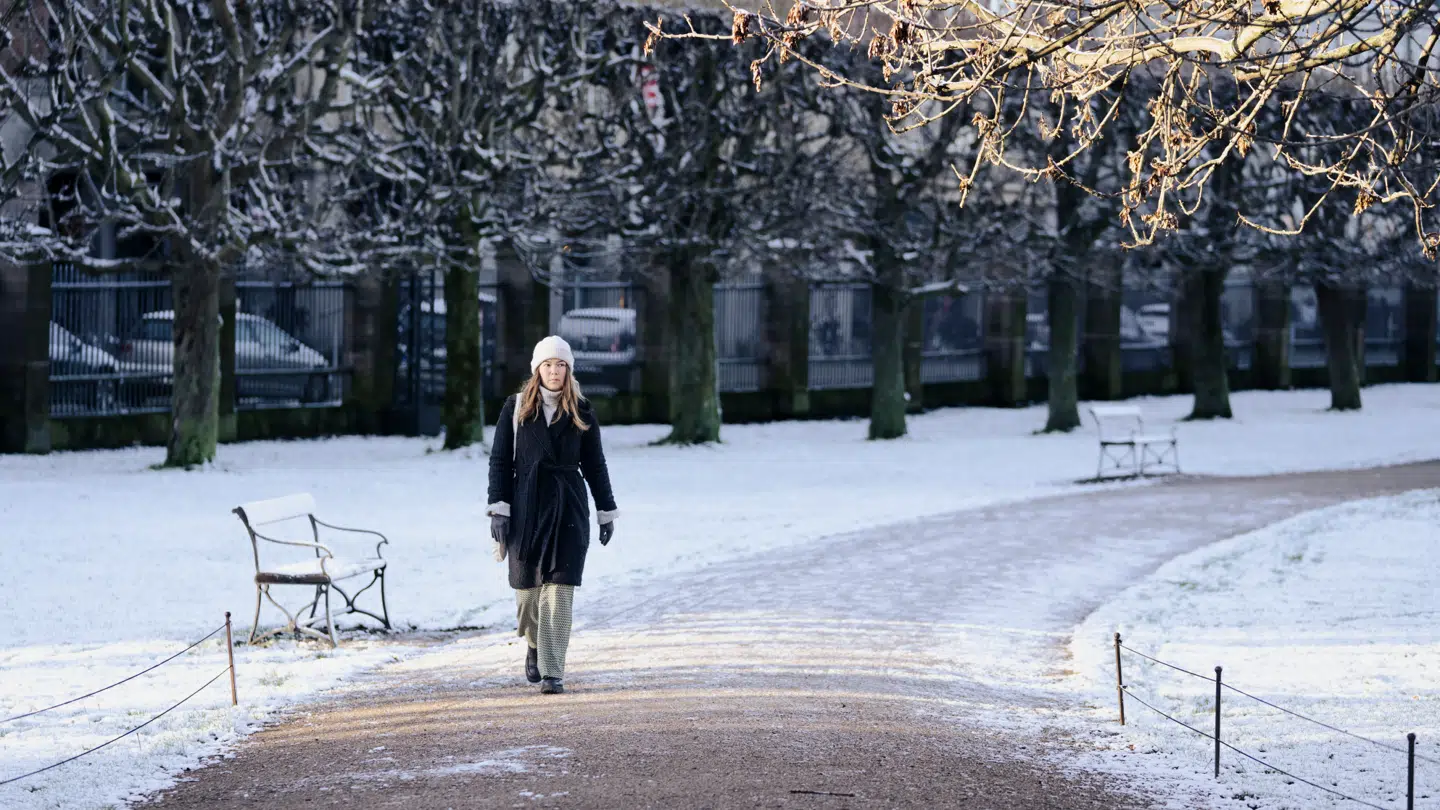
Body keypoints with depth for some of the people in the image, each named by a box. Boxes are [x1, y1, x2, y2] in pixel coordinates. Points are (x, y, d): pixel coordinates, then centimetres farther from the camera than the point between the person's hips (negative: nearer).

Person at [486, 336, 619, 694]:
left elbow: (594, 464, 11)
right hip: (526, 506, 1)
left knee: (559, 588, -10)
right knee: (526, 587, 6)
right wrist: (498, 509, -4)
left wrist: (607, 512, 12)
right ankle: (535, 645, 38)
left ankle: (552, 672, -12)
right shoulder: (516, 408, 4)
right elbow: (500, 461, 3)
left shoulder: (581, 413, 5)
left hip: (568, 509, -1)